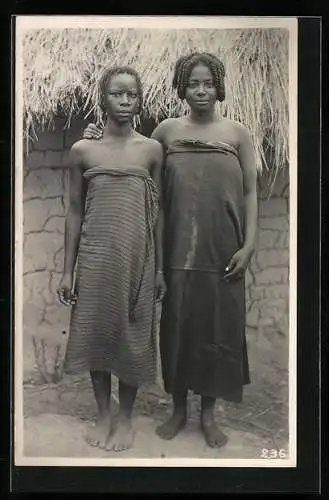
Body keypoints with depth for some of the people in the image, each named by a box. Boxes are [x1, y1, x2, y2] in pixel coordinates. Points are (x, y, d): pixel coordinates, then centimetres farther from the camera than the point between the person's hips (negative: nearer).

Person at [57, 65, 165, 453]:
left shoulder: (151, 149, 3)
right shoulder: (83, 150, 3)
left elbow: (157, 212, 6)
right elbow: (75, 212, 5)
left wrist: (160, 268, 4)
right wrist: (67, 271, 3)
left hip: (137, 257, 0)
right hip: (95, 257, 0)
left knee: (133, 335, 7)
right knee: (95, 333, 6)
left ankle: (125, 417, 24)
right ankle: (103, 415, 25)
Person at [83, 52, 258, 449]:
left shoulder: (237, 133, 3)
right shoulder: (167, 130, 5)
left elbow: (250, 192, 2)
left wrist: (249, 244, -7)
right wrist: (102, 142, 1)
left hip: (221, 250, -1)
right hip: (178, 249, 1)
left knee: (217, 326, 5)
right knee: (177, 324, 7)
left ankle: (208, 414, 22)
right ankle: (179, 408, 25)